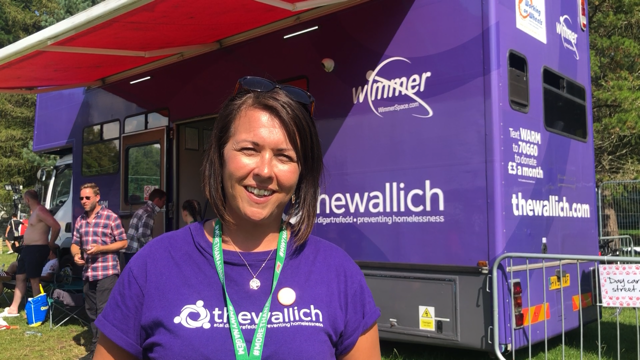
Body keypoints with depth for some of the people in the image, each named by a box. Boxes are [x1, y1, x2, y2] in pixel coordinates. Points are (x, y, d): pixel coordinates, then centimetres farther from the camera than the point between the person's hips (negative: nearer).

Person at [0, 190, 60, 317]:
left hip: (37, 249, -11)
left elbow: (56, 226, -29)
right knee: (20, 277, 14)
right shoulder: (35, 211, 15)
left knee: (34, 279, -4)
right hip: (28, 249, 11)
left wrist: (51, 243, -18)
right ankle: (13, 309, 22)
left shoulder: (40, 211, -18)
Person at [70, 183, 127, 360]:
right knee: (92, 312, 13)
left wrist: (101, 248, -17)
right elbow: (75, 243, 18)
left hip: (107, 272, -7)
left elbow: (123, 242, -5)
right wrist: (76, 254, -5)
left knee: (104, 313, -8)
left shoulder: (111, 217, -6)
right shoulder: (80, 220, 12)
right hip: (88, 273, 7)